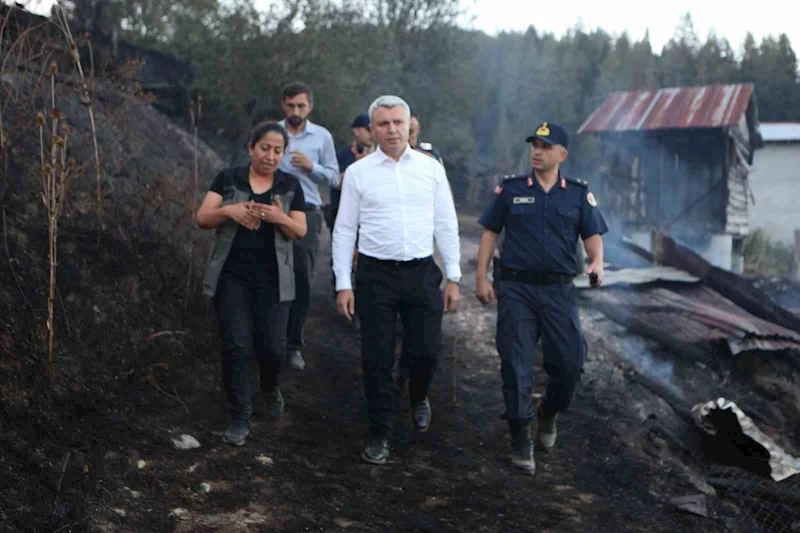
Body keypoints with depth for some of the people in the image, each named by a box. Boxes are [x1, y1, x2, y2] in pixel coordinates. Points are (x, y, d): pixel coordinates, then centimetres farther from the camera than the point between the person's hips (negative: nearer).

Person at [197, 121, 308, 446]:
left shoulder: (290, 185, 6)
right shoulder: (228, 179, 4)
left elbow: (300, 231, 1)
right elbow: (202, 218, -1)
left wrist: (279, 218, -20)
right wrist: (228, 211, -21)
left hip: (273, 279, 1)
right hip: (231, 276, 0)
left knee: (272, 348, -3)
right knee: (235, 346, -4)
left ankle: (270, 387, 32)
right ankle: (239, 419, 7)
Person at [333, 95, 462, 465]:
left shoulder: (431, 168, 5)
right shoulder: (358, 172, 1)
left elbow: (446, 225, 7)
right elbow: (344, 230, 3)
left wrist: (453, 278, 4)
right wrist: (343, 284, -2)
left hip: (422, 272, 1)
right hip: (375, 274, -1)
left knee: (428, 350, 3)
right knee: (377, 358, 3)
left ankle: (418, 397, 38)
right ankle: (379, 435, 19)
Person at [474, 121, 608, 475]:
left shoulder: (579, 194, 7)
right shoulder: (511, 190, 5)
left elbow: (593, 235, 7)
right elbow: (490, 233, 7)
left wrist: (597, 262, -15)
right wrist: (481, 278, -1)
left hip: (559, 290, 1)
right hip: (516, 289, -1)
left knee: (569, 364, -1)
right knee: (516, 366, -1)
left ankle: (548, 414, 31)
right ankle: (521, 442, 11)